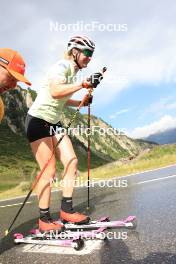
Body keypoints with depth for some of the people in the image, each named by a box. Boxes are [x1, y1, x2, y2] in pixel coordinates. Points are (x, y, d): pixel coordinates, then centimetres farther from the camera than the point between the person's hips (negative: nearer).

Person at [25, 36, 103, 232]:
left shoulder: (73, 72, 14)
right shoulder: (62, 66, -12)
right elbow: (55, 91, -32)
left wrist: (82, 102, 10)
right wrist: (84, 84, -31)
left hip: (54, 123, 9)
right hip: (38, 120, -9)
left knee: (71, 161, -3)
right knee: (49, 171, -9)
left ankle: (67, 211, 7)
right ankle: (44, 220, 5)